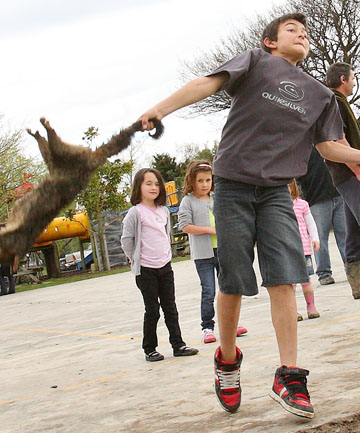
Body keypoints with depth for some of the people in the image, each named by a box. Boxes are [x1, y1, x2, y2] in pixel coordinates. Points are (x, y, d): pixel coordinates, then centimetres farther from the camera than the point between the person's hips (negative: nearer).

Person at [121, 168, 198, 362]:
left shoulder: (163, 211, 9)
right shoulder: (136, 212, -11)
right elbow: (126, 240, -9)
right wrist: (136, 258, -2)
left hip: (165, 266, 5)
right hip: (145, 270, -5)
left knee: (170, 308, 9)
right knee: (152, 311, 1)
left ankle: (178, 345, 16)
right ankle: (149, 350, 11)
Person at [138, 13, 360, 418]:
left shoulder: (320, 94, 16)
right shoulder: (255, 62, 3)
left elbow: (327, 146, 20)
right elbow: (209, 83, -12)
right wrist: (160, 108, -25)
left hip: (276, 191, 3)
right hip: (234, 185, -3)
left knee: (284, 278, -11)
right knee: (233, 283, -1)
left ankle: (288, 376, -8)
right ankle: (227, 360, 21)